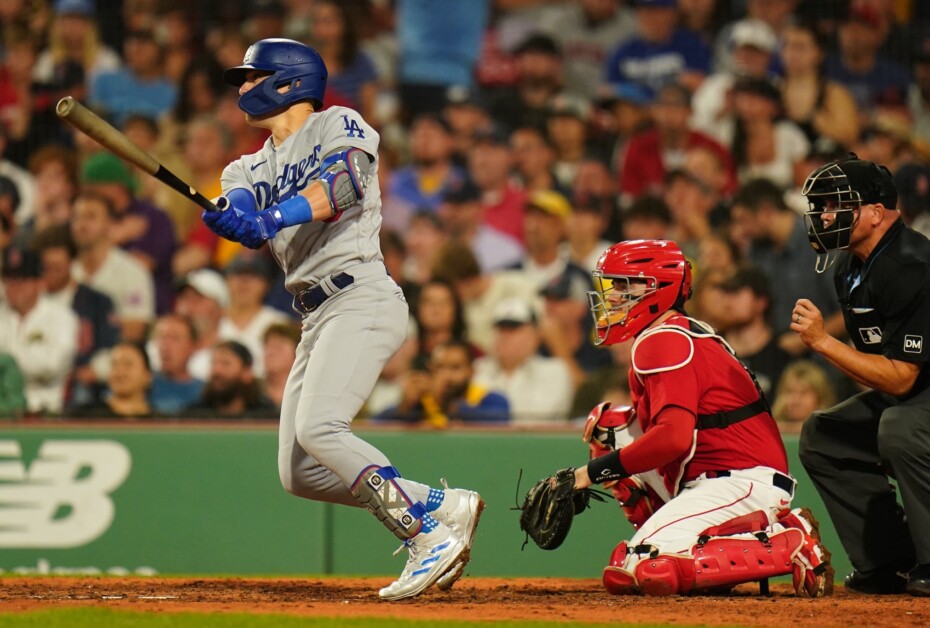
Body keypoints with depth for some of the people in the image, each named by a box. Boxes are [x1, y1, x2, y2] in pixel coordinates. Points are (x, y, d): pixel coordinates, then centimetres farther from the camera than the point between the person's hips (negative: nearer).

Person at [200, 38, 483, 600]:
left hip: (362, 297, -9)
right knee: (299, 473, 3)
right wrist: (223, 214, -28)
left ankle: (431, 534, -21)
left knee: (318, 428, -25)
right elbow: (240, 214, -3)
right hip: (318, 318, 9)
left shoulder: (338, 125, 2)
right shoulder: (252, 170, 20)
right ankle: (443, 506, 12)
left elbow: (347, 178, -21)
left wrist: (275, 216, -36)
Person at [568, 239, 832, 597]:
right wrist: (578, 480, 11)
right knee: (607, 423, 13)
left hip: (744, 482, -10)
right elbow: (650, 427, 24)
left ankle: (789, 544, -14)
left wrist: (595, 471, -17)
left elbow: (674, 436, -24)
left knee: (644, 571, -24)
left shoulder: (664, 342, -12)